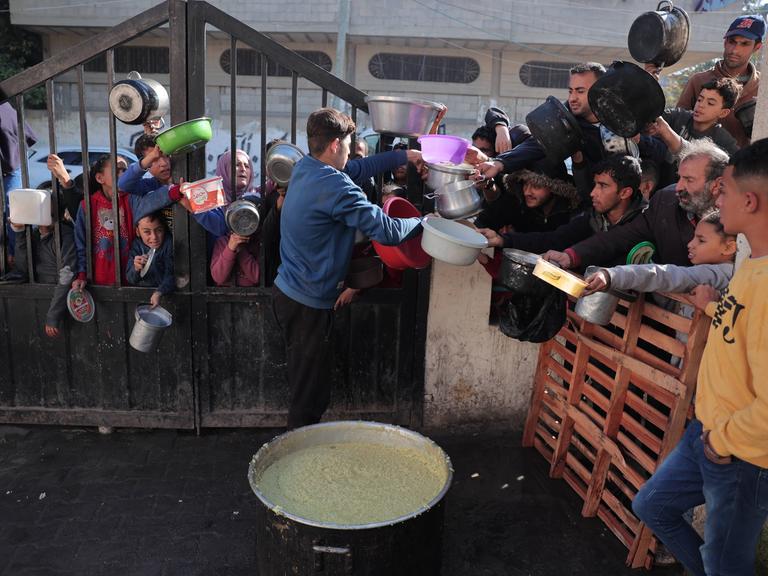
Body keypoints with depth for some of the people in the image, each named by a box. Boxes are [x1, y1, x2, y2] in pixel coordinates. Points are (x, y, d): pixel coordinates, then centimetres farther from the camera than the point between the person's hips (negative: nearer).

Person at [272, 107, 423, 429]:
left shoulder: (304, 168, 5)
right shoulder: (335, 186, -23)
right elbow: (387, 231, -23)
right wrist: (422, 221, -5)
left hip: (286, 291, 10)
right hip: (310, 303, -10)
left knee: (302, 382, 24)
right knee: (311, 394, 5)